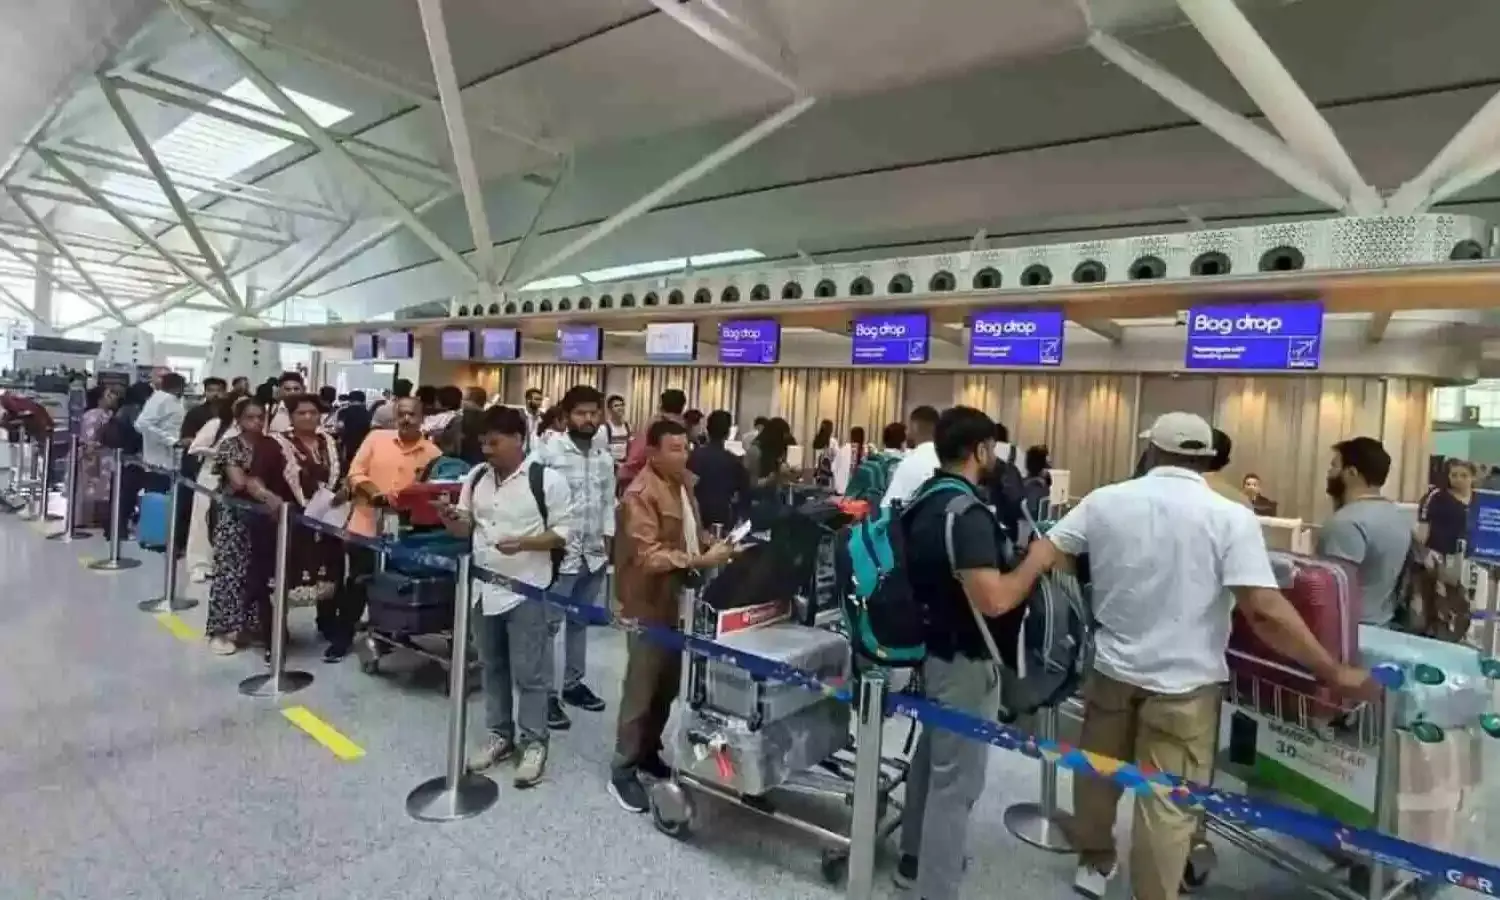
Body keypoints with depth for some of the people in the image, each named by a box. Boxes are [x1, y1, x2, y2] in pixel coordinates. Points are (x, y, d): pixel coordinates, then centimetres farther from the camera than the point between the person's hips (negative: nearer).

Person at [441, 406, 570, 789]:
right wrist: (451, 519, -10)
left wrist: (523, 543, -25)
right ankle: (499, 735, 33)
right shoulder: (477, 477, 6)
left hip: (526, 590, -6)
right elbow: (466, 528, 12)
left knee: (529, 672, 3)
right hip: (484, 587, 6)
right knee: (492, 667, 18)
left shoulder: (547, 479, -12)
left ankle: (534, 743, 18)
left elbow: (562, 532, -11)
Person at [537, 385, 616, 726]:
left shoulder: (605, 457, 8)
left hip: (593, 554, 6)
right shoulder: (548, 451, -9)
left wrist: (607, 542, 9)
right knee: (548, 624, 3)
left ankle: (573, 682, 30)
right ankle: (546, 692, 13)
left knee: (581, 621, 16)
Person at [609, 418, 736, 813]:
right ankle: (623, 770, 20)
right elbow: (649, 557, -26)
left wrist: (713, 546, 1)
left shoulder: (685, 482, 7)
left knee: (668, 686, 19)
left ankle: (649, 751, 37)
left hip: (678, 601, 8)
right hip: (649, 604, -8)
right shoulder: (640, 494, -19)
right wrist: (702, 560, -29)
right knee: (641, 689, 4)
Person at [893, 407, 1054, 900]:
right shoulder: (966, 512, -26)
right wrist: (1037, 562, -17)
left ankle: (915, 858, 41)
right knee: (957, 777, 3)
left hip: (934, 647, 10)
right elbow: (993, 600, -32)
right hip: (965, 659, -10)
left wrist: (1014, 555, 19)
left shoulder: (925, 498, 5)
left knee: (931, 756, 24)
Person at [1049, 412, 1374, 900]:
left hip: (1113, 667, 3)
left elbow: (1044, 555, 1)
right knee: (1169, 803, 11)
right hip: (1183, 682, -3)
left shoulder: (1105, 501, -6)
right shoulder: (1231, 516, -14)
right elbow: (1265, 611, -20)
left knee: (1098, 771, 24)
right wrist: (1335, 672, -9)